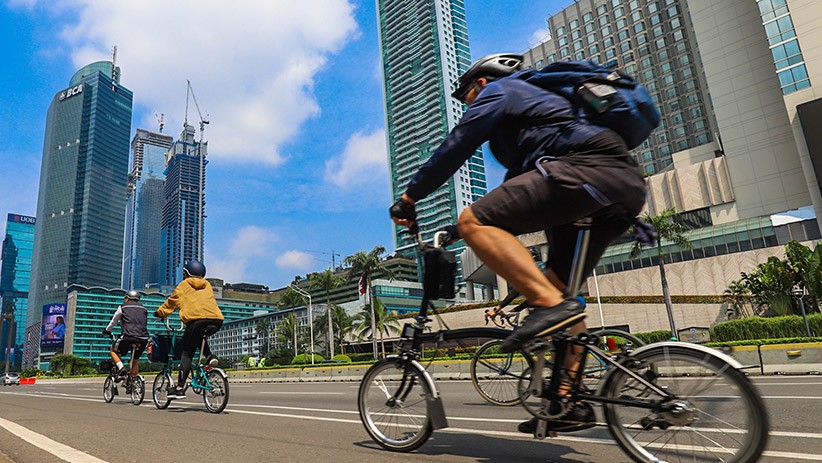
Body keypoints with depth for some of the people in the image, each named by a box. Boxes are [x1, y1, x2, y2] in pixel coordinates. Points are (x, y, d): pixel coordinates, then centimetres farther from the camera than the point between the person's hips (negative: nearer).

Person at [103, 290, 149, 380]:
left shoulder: (123, 307, 13)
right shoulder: (143, 309, 21)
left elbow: (113, 321, 25)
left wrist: (106, 331, 43)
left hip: (128, 336, -3)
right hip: (143, 338, 4)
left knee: (113, 351, 23)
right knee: (135, 359, 23)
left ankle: (121, 368, 2)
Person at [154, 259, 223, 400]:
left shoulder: (184, 285, 17)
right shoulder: (207, 285, 28)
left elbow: (172, 301, 24)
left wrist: (160, 313, 41)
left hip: (196, 319, -4)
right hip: (217, 320, 4)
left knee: (187, 353, 5)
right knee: (200, 337, 34)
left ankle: (180, 388, 1)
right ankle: (209, 357, 10)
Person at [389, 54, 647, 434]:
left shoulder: (498, 91, 11)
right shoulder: (532, 96, 38)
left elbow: (454, 148, 0)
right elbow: (519, 178, 38)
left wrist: (409, 197, 5)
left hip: (587, 168, -10)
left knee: (474, 221, -16)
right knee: (557, 286, 12)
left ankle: (550, 304, -24)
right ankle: (570, 401, 11)